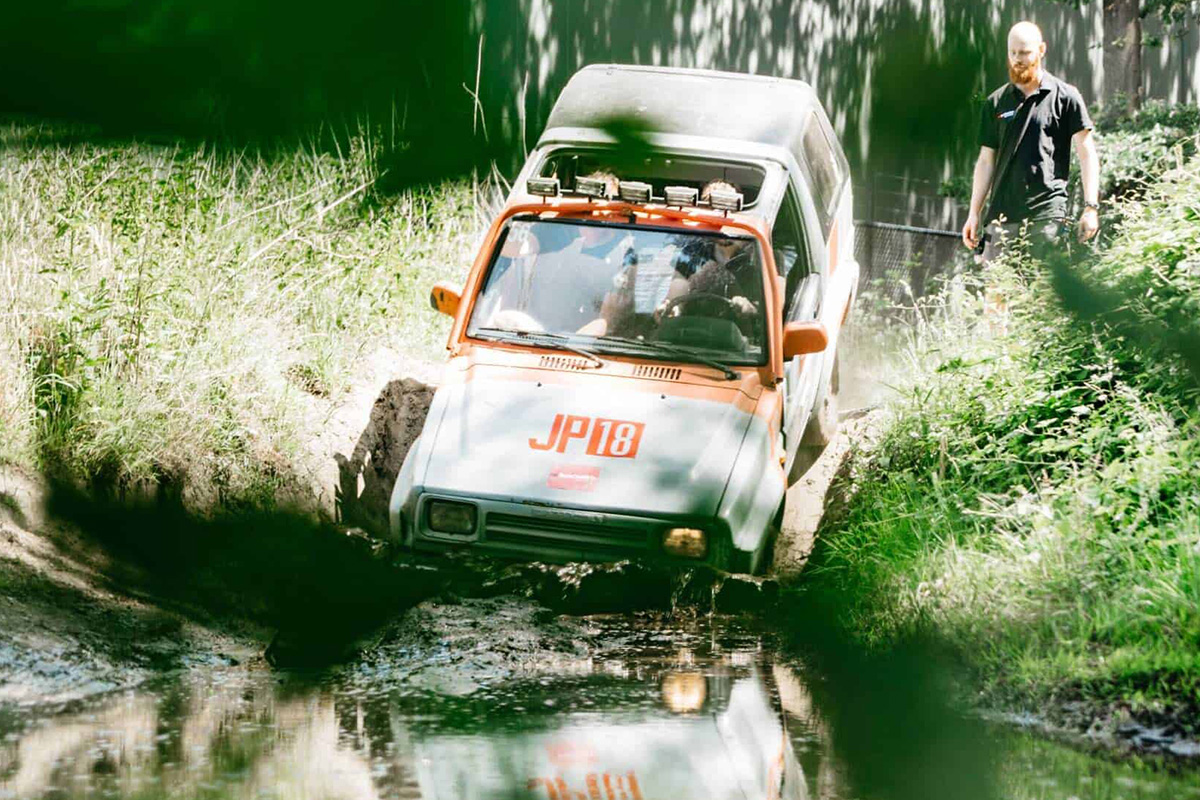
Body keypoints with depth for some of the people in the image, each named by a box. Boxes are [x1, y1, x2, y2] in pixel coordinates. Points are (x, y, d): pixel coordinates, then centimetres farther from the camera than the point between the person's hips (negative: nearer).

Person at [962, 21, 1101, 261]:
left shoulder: (1065, 97, 4)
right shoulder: (996, 103, 16)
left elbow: (1086, 153, 1)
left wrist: (1091, 207, -8)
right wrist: (974, 213, 13)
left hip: (1046, 214, -4)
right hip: (1002, 214, 4)